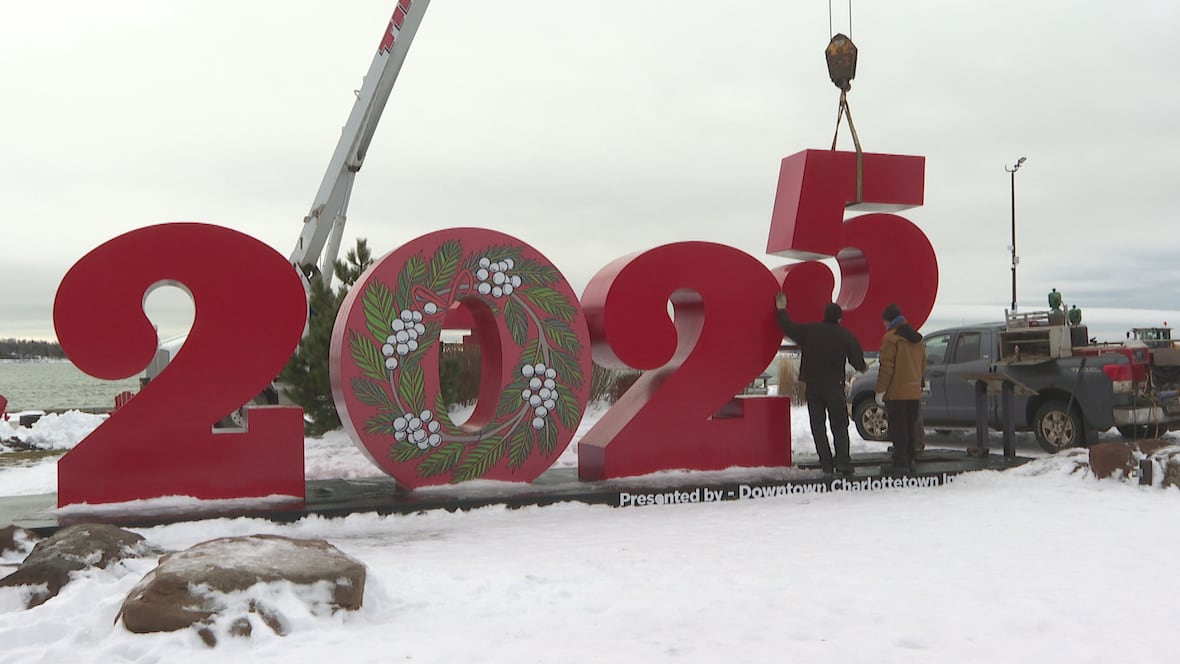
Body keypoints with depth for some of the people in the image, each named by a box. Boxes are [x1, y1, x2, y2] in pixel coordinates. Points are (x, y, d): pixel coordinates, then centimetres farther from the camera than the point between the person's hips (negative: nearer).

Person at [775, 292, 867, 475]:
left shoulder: (809, 330, 0)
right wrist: (862, 368, 25)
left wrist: (781, 310, 26)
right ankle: (843, 462, -6)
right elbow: (858, 361, 2)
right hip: (835, 386, -1)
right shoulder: (846, 336, -3)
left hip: (813, 386, 1)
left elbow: (788, 327, 9)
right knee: (839, 426, 6)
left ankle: (826, 464, 1)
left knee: (818, 426, 6)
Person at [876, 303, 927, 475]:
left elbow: (886, 367, -15)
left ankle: (900, 463, -7)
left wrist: (880, 390, -11)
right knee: (910, 427, 13)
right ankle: (909, 461, 18)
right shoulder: (917, 338, 15)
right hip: (914, 392, 8)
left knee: (898, 428, -5)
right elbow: (923, 365, 19)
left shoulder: (891, 338, -12)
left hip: (896, 392, -8)